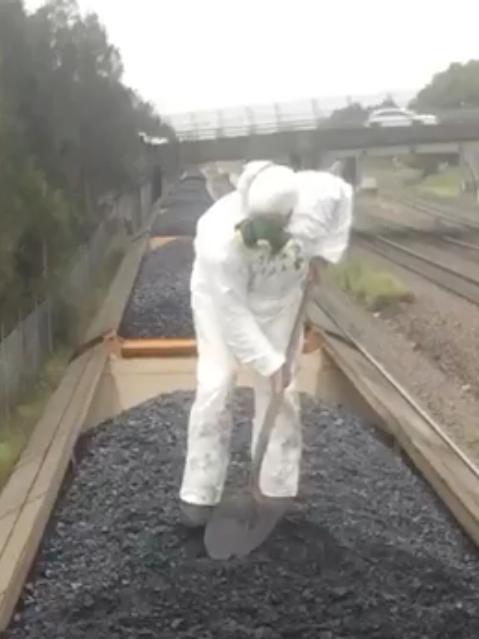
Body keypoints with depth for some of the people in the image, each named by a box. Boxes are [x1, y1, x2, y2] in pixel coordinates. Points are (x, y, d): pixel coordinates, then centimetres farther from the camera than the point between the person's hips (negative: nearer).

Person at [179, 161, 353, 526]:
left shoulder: (318, 193, -31)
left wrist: (326, 250, -12)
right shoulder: (219, 238, -41)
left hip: (280, 297, 4)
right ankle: (199, 494, 2)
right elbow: (234, 312, -31)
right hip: (222, 299, -3)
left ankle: (277, 491, 14)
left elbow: (344, 194, -4)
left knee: (280, 391, 3)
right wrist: (270, 361, -28)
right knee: (216, 387, -11)